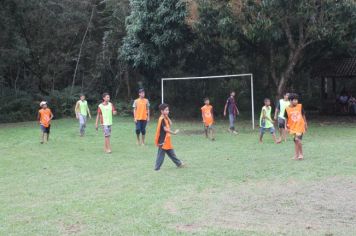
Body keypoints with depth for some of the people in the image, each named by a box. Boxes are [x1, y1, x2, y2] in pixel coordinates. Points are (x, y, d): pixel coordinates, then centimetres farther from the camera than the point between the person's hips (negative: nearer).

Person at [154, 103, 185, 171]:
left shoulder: (165, 118, 13)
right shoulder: (162, 119, -18)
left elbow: (170, 124, 9)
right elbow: (165, 129, -25)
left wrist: (167, 117, 0)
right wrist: (174, 132, -19)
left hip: (166, 140, 10)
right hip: (163, 140, -10)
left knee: (171, 153, 18)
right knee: (161, 154, -2)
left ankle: (179, 163, 26)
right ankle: (157, 167, 4)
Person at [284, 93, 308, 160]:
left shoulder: (300, 106, -6)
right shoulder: (287, 109, -7)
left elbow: (303, 115, 5)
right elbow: (286, 118, 3)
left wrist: (305, 124, 10)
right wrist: (286, 126, 0)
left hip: (300, 126, -2)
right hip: (293, 127, 2)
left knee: (297, 140, -14)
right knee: (296, 141, 10)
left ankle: (301, 154, 0)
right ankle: (297, 154, 21)